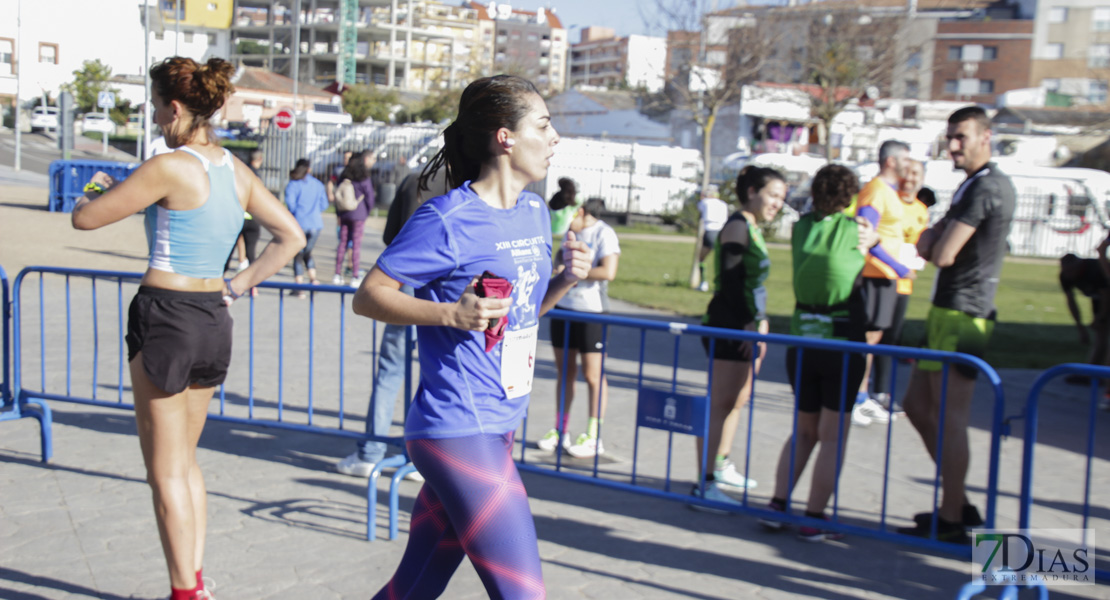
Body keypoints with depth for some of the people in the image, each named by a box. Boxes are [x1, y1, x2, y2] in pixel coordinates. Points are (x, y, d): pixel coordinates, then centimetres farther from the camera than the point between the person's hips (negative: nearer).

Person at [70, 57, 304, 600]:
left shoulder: (170, 167, -15)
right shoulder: (236, 170, 6)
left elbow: (84, 218, -9)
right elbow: (292, 237, 12)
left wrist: (96, 189, 13)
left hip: (164, 316, -7)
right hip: (214, 320, 7)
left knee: (166, 471, 5)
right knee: (185, 460, 21)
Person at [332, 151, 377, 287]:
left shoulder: (343, 176, 7)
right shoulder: (364, 179, -9)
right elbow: (370, 197, -6)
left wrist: (338, 214, 14)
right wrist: (367, 212, 10)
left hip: (344, 214, 5)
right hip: (358, 215, -5)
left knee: (342, 242, 10)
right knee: (356, 244, -2)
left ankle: (337, 274, 11)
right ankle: (355, 276, 0)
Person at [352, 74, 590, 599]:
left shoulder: (535, 212, 13)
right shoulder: (448, 218, -12)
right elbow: (368, 296, -10)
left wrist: (566, 279, 4)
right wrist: (451, 313, -24)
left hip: (497, 427, 8)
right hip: (458, 429, -8)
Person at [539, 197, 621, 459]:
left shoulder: (603, 233, -11)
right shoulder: (572, 231, 13)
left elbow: (608, 272, -21)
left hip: (591, 311, -7)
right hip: (563, 307, 7)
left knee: (593, 374, -1)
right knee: (564, 370, 11)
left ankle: (593, 437, 6)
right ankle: (560, 430, 20)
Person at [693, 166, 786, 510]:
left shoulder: (753, 229, 17)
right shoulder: (737, 226, -12)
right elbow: (730, 280, -19)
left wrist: (759, 321, 16)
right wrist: (751, 323, -21)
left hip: (745, 327, 10)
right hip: (730, 327, -10)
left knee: (738, 400, 17)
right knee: (721, 403, -10)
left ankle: (721, 468, 29)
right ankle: (704, 484, -8)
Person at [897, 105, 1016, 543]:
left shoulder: (986, 187, -14)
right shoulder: (972, 185, 19)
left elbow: (943, 256, -19)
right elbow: (926, 246, 16)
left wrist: (933, 243, 1)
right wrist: (934, 239, -5)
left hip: (962, 315, -11)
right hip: (947, 311, 11)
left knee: (950, 416, -7)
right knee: (918, 406, 14)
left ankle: (950, 521, 0)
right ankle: (958, 504, 21)